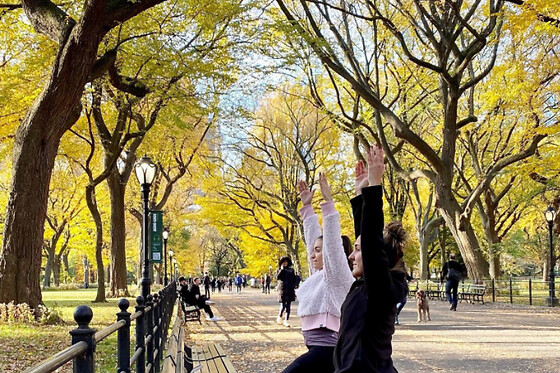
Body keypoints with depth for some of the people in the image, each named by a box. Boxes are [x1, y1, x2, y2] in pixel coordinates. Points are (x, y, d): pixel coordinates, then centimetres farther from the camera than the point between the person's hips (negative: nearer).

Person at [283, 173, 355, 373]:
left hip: (326, 350, -9)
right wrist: (307, 207, 21)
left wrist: (328, 203, -22)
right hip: (320, 349, 9)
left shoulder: (338, 276, -7)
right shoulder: (319, 273, 15)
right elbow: (312, 236, 21)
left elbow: (332, 241, -19)